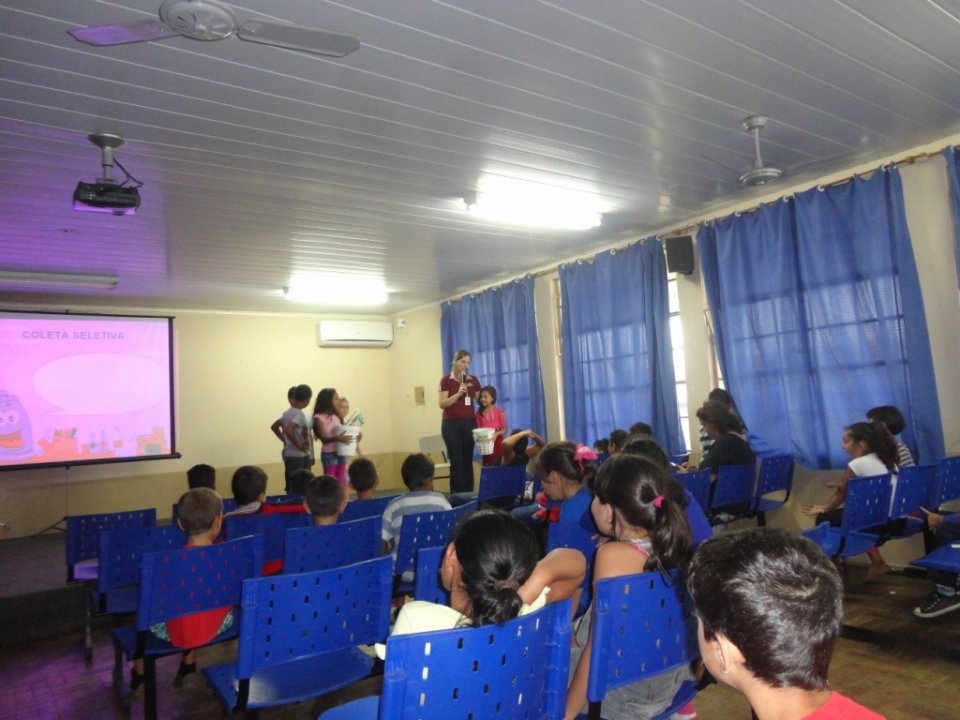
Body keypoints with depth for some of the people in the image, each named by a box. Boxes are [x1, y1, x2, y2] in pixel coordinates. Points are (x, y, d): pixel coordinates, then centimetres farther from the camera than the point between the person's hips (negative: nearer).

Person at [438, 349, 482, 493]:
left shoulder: (473, 380, 8)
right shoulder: (446, 380, -2)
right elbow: (442, 404, -10)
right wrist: (458, 393, -21)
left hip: (469, 423, 3)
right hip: (451, 424, -3)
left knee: (468, 460, 5)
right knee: (456, 461, -4)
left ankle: (469, 493, 10)